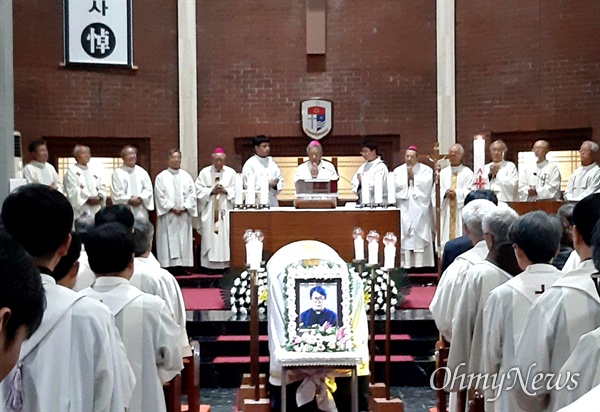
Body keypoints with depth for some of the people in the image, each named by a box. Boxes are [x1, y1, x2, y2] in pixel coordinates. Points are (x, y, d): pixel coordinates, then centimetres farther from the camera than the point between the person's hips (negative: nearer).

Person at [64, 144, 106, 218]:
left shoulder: (95, 174, 21)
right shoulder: (71, 172, 1)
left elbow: (101, 189, 15)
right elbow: (72, 192, -10)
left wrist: (99, 197, -7)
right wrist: (88, 199, -16)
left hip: (96, 211, 6)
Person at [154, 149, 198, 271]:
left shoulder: (186, 176, 11)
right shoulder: (161, 177, 1)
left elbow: (192, 194, 5)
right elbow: (160, 196, -6)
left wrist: (184, 207, -9)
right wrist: (172, 208, -12)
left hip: (184, 215, 3)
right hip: (167, 216, -3)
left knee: (184, 241, 2)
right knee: (168, 242, -4)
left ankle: (184, 265, 5)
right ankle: (169, 266, -3)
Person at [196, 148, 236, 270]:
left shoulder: (231, 172, 6)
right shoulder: (204, 172, 5)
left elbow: (236, 190, 3)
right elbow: (199, 190, 1)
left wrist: (226, 191, -13)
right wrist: (211, 191, -12)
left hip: (225, 210, 0)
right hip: (209, 211, 0)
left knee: (225, 236, -2)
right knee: (209, 236, -2)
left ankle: (225, 264, 3)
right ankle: (210, 264, 2)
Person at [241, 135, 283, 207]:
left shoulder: (271, 162, 13)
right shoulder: (249, 164, -3)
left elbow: (280, 179, 14)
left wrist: (275, 186, -9)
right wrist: (268, 184, -17)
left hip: (273, 203, 5)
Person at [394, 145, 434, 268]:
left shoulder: (426, 170, 6)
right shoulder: (398, 171, 11)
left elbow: (426, 185, -10)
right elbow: (396, 186, -3)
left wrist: (413, 176, -6)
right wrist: (406, 176, -6)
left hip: (420, 210, -1)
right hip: (404, 210, 1)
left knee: (421, 238, -4)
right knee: (404, 238, -4)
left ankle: (421, 266, -2)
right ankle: (405, 266, -1)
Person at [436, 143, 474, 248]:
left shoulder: (467, 172, 4)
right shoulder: (443, 172, 12)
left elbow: (470, 192, -4)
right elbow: (435, 191, 5)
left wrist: (456, 193, -17)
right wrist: (445, 193, -14)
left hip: (461, 212, -2)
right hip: (445, 213, 3)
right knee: (445, 236, 0)